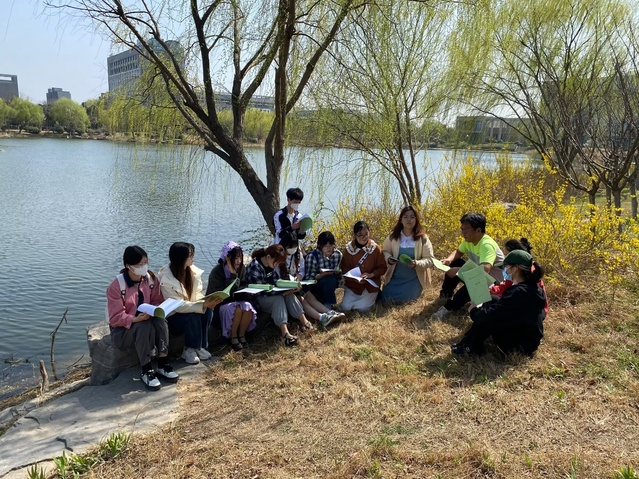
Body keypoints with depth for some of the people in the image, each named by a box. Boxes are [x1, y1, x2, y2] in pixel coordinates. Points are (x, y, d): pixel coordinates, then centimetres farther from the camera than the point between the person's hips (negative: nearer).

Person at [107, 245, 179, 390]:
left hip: (146, 320, 5)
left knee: (160, 321, -29)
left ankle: (163, 365, -21)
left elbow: (157, 301, 1)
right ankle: (146, 371, -24)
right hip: (122, 328, -4)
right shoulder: (116, 286, -21)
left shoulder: (151, 278, -6)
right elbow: (115, 318, -20)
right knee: (144, 327, -36)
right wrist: (135, 319, -36)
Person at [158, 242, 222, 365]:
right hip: (172, 316, -5)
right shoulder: (166, 278, -23)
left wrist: (207, 302, -27)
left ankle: (200, 346, -11)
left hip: (190, 310, 5)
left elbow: (198, 294, -3)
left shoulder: (194, 271, -5)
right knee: (193, 316, -33)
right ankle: (189, 350, -12)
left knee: (208, 311, -24)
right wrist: (203, 305, -38)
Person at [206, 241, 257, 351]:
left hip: (236, 301, 5)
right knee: (237, 309, -32)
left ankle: (241, 335, -6)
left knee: (248, 307, -26)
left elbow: (243, 287, 4)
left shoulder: (241, 268, -3)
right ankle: (233, 337, -11)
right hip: (220, 304, -5)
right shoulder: (217, 272, -20)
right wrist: (233, 274, -30)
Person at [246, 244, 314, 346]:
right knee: (278, 299, -34)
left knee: (290, 296, -21)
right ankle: (285, 333, -48)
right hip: (257, 299, -7)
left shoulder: (271, 265, 1)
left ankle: (304, 322, -29)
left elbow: (277, 282, 8)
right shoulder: (255, 267, -24)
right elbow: (262, 291, -27)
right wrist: (284, 292, -32)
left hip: (272, 294, 7)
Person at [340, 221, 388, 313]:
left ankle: (371, 297, 18)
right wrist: (355, 278, -17)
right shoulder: (349, 248, -6)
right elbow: (344, 267, 0)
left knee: (362, 308, -16)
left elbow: (383, 267, -4)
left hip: (370, 285, -2)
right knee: (345, 307, -10)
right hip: (353, 284, 2)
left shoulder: (376, 248, -9)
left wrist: (371, 274, -22)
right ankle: (356, 299, 22)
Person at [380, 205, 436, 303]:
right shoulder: (393, 236, -5)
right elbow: (385, 251, 7)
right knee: (386, 298, -10)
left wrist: (416, 264, -28)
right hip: (395, 276, 2)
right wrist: (388, 258, -17)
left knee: (406, 299, -15)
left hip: (414, 279, -1)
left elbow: (430, 259, -9)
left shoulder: (423, 238, -10)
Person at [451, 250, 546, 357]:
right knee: (490, 306, 7)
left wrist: (474, 311, -5)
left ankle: (471, 348, 8)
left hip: (520, 344, -9)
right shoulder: (532, 287, 3)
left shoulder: (518, 292, -27)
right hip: (528, 338, 9)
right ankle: (471, 344, 10)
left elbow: (489, 316, -26)